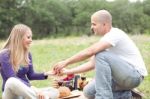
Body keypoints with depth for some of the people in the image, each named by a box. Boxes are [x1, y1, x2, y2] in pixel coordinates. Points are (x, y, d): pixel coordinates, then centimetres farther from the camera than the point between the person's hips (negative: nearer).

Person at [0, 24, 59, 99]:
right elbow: (12, 79, -21)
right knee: (12, 82, -41)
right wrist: (32, 88, -30)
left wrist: (46, 74, -4)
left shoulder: (27, 54, 9)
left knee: (55, 92, -13)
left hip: (25, 92, 7)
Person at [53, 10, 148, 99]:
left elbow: (89, 52, -27)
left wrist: (66, 62, -18)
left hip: (135, 74, -9)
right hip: (123, 75, 9)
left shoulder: (115, 34, -18)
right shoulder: (106, 39, 12)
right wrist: (68, 71, 7)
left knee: (102, 56, -27)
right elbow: (92, 64, 13)